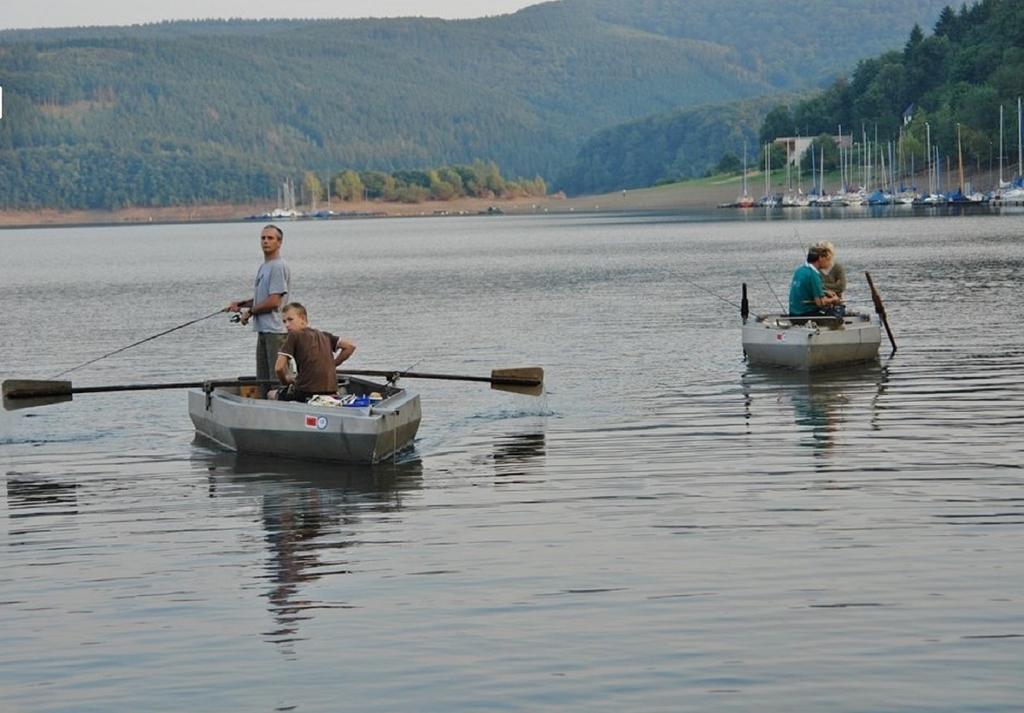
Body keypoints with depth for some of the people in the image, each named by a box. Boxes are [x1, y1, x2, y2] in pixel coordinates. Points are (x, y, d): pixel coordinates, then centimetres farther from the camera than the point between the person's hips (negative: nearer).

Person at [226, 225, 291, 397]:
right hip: (263, 330, 10)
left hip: (276, 330, -10)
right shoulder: (264, 266, 18)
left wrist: (250, 311, -6)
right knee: (263, 380, 13)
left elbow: (274, 301, -18)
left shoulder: (278, 266, -13)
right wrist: (241, 303, 12)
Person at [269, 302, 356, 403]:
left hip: (306, 394, -6)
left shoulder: (294, 335, -2)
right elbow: (350, 346, 10)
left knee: (271, 395, 21)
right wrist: (332, 364, 17)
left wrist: (285, 380, 11)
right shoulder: (324, 335, 14)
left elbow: (279, 367, -10)